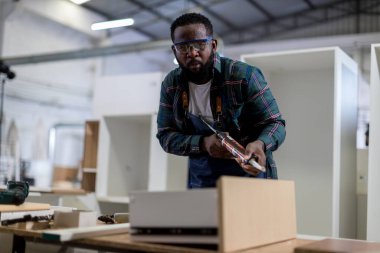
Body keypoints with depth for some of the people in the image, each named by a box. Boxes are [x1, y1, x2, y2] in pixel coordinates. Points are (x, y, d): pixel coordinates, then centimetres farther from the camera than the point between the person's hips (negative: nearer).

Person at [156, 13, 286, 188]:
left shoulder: (244, 76, -15)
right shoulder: (171, 86, -3)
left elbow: (275, 123, -10)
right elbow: (165, 136, -2)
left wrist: (260, 144, -34)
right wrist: (203, 144, -21)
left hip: (250, 173, -3)